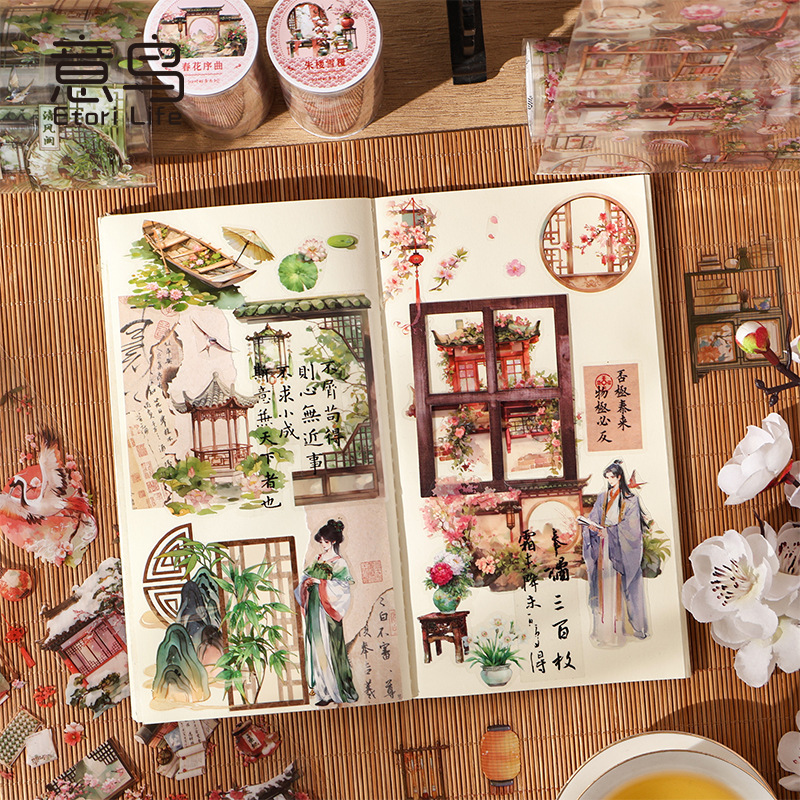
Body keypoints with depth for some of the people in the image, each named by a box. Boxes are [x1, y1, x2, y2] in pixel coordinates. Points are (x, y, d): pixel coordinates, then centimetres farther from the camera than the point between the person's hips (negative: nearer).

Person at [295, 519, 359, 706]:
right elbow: (306, 577, 17)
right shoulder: (317, 560, 16)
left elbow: (341, 586, -13)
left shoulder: (339, 563, -3)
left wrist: (319, 582, -17)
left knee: (328, 649, -5)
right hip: (314, 609, 6)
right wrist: (306, 583, -5)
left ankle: (334, 691, 5)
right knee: (316, 647, 5)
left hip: (328, 611, -6)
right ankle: (325, 691, 13)